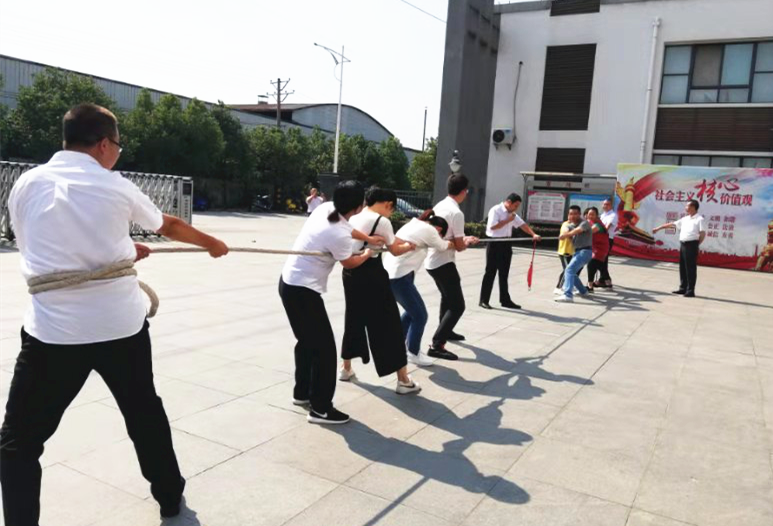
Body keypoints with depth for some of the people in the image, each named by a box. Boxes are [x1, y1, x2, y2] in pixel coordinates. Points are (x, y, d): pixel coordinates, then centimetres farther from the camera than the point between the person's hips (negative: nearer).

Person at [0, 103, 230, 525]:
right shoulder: (117, 188, -1)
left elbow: (40, 248, 14)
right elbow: (169, 226, 15)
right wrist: (213, 244, 34)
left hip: (52, 330, -1)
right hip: (121, 326, 1)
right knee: (145, 413, 22)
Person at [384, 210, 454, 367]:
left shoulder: (414, 224, 21)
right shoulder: (428, 230, -7)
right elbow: (444, 246, 9)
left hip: (389, 274, 10)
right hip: (399, 277, -10)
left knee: (412, 312, 22)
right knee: (420, 316, 4)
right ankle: (413, 354, 17)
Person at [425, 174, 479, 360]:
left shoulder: (439, 206, 7)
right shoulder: (456, 213, -20)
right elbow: (459, 247, -15)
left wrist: (462, 238, 19)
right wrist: (469, 241, 5)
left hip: (432, 261, 10)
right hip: (444, 263, -10)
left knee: (447, 297, 29)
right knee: (457, 306, -8)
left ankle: (446, 331, 46)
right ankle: (437, 345, -14)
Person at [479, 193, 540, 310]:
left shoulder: (512, 214, 13)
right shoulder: (495, 210, -12)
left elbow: (522, 224, 10)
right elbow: (492, 226, -22)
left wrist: (533, 234, -3)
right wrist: (507, 220, -16)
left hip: (506, 244, 8)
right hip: (495, 244, -8)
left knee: (504, 274, 12)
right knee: (490, 273, -2)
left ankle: (505, 300, 19)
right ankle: (484, 300, 6)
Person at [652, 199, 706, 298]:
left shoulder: (699, 219, -6)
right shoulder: (685, 219, 16)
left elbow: (703, 234, -10)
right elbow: (672, 224, 22)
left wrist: (696, 245, -8)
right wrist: (659, 227, 24)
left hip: (691, 245, -8)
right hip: (682, 244, 8)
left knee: (691, 268, -5)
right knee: (682, 267, 11)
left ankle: (690, 291, -1)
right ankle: (683, 288, 19)